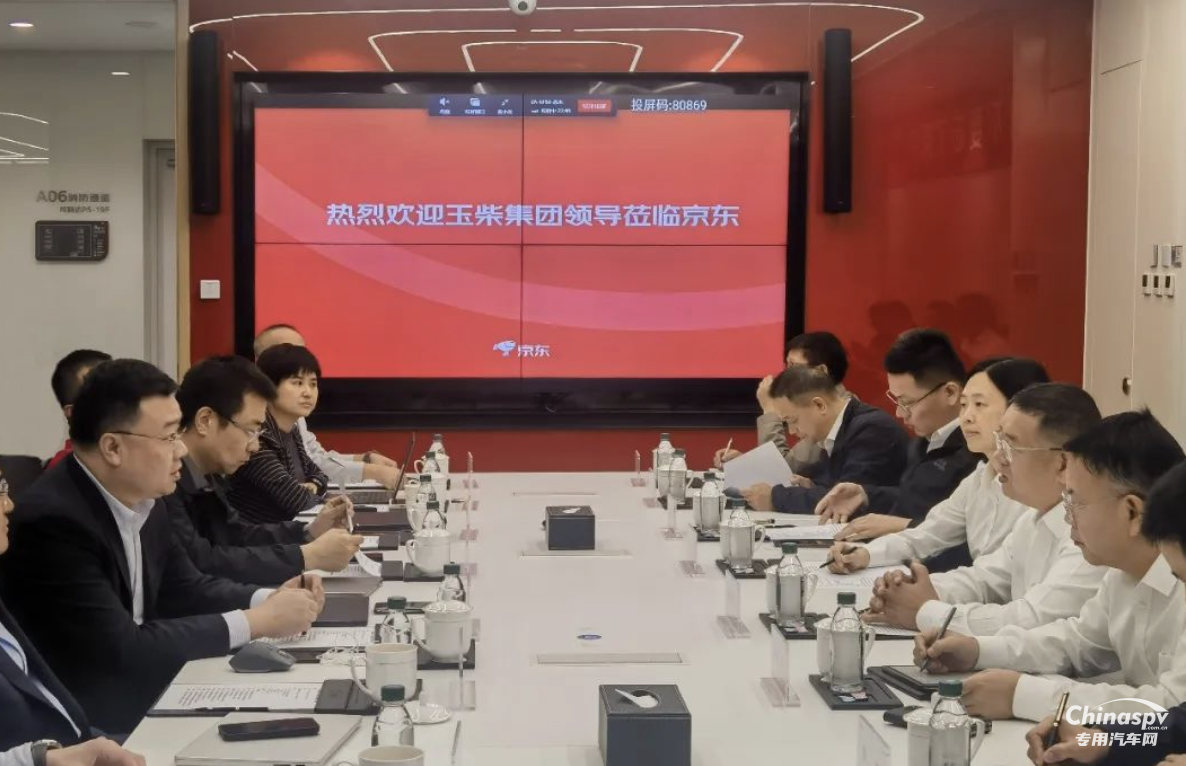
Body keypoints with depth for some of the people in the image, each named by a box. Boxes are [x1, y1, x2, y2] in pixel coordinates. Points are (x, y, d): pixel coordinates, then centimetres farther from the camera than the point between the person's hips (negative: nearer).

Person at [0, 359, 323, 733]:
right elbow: (122, 649, -25)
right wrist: (255, 621, -21)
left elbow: (185, 590, 12)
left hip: (138, 697, 7)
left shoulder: (141, 499, 0)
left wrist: (267, 600, -7)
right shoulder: (54, 521, -24)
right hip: (82, 723, -7)